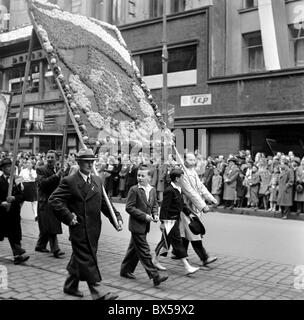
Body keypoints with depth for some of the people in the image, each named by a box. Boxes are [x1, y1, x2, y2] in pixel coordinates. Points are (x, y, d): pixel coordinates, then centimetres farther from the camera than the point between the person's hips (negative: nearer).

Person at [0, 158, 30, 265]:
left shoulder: (16, 180, 9)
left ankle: (18, 255, -4)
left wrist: (14, 198, -13)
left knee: (15, 235, -2)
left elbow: (21, 196, 4)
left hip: (14, 212, 2)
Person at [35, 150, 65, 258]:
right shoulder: (41, 170, -4)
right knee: (51, 228, -9)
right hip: (45, 202, -7)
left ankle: (40, 246, 30)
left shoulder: (58, 170, 16)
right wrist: (56, 176, -25)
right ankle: (55, 250, -8)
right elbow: (42, 183, -21)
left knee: (46, 228, 15)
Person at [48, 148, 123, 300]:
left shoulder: (97, 180, 12)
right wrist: (69, 217, -17)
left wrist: (117, 218, 4)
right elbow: (54, 200, -13)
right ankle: (97, 293, -2)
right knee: (87, 260, -5)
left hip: (94, 229, 7)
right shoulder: (69, 182, -8)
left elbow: (105, 203, 15)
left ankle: (70, 286, 35)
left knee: (79, 259, 18)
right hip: (79, 228, -7)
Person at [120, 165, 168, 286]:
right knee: (144, 251, -6)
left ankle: (125, 271, 32)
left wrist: (155, 214, -2)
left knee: (134, 249, 17)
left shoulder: (152, 190, 7)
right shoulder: (134, 190, -12)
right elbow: (129, 207, -14)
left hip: (145, 226, 7)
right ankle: (155, 276, -6)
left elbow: (154, 205, 19)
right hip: (137, 225, -7)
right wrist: (144, 216, -18)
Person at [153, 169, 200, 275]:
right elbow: (164, 207, -20)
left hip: (175, 219, 10)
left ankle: (155, 260, 31)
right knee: (177, 242, -6)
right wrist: (163, 222, -21)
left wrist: (189, 213, 14)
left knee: (166, 241, 18)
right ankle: (187, 267, -1)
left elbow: (181, 205, 20)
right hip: (169, 220, -10)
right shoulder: (169, 191, -19)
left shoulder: (178, 190, 11)